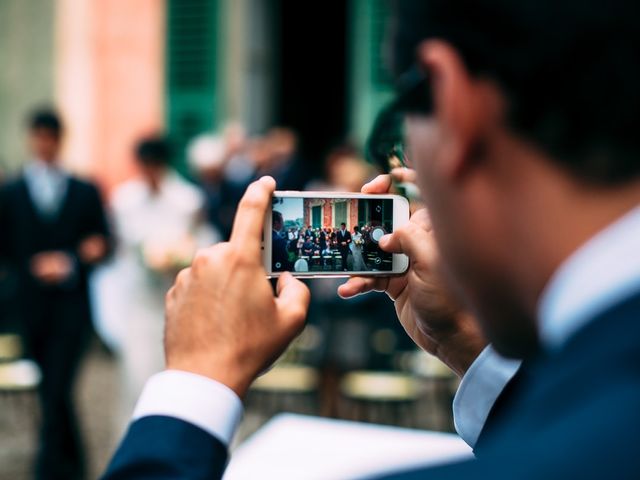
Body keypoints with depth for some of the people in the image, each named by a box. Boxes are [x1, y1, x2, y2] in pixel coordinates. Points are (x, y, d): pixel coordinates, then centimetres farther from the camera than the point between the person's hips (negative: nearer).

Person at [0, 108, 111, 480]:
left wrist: (71, 264, -11)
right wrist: (34, 267, -11)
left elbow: (102, 245, 7)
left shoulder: (86, 192, 8)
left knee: (57, 391, -12)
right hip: (31, 306, 2)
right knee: (53, 393, 11)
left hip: (71, 305, -2)